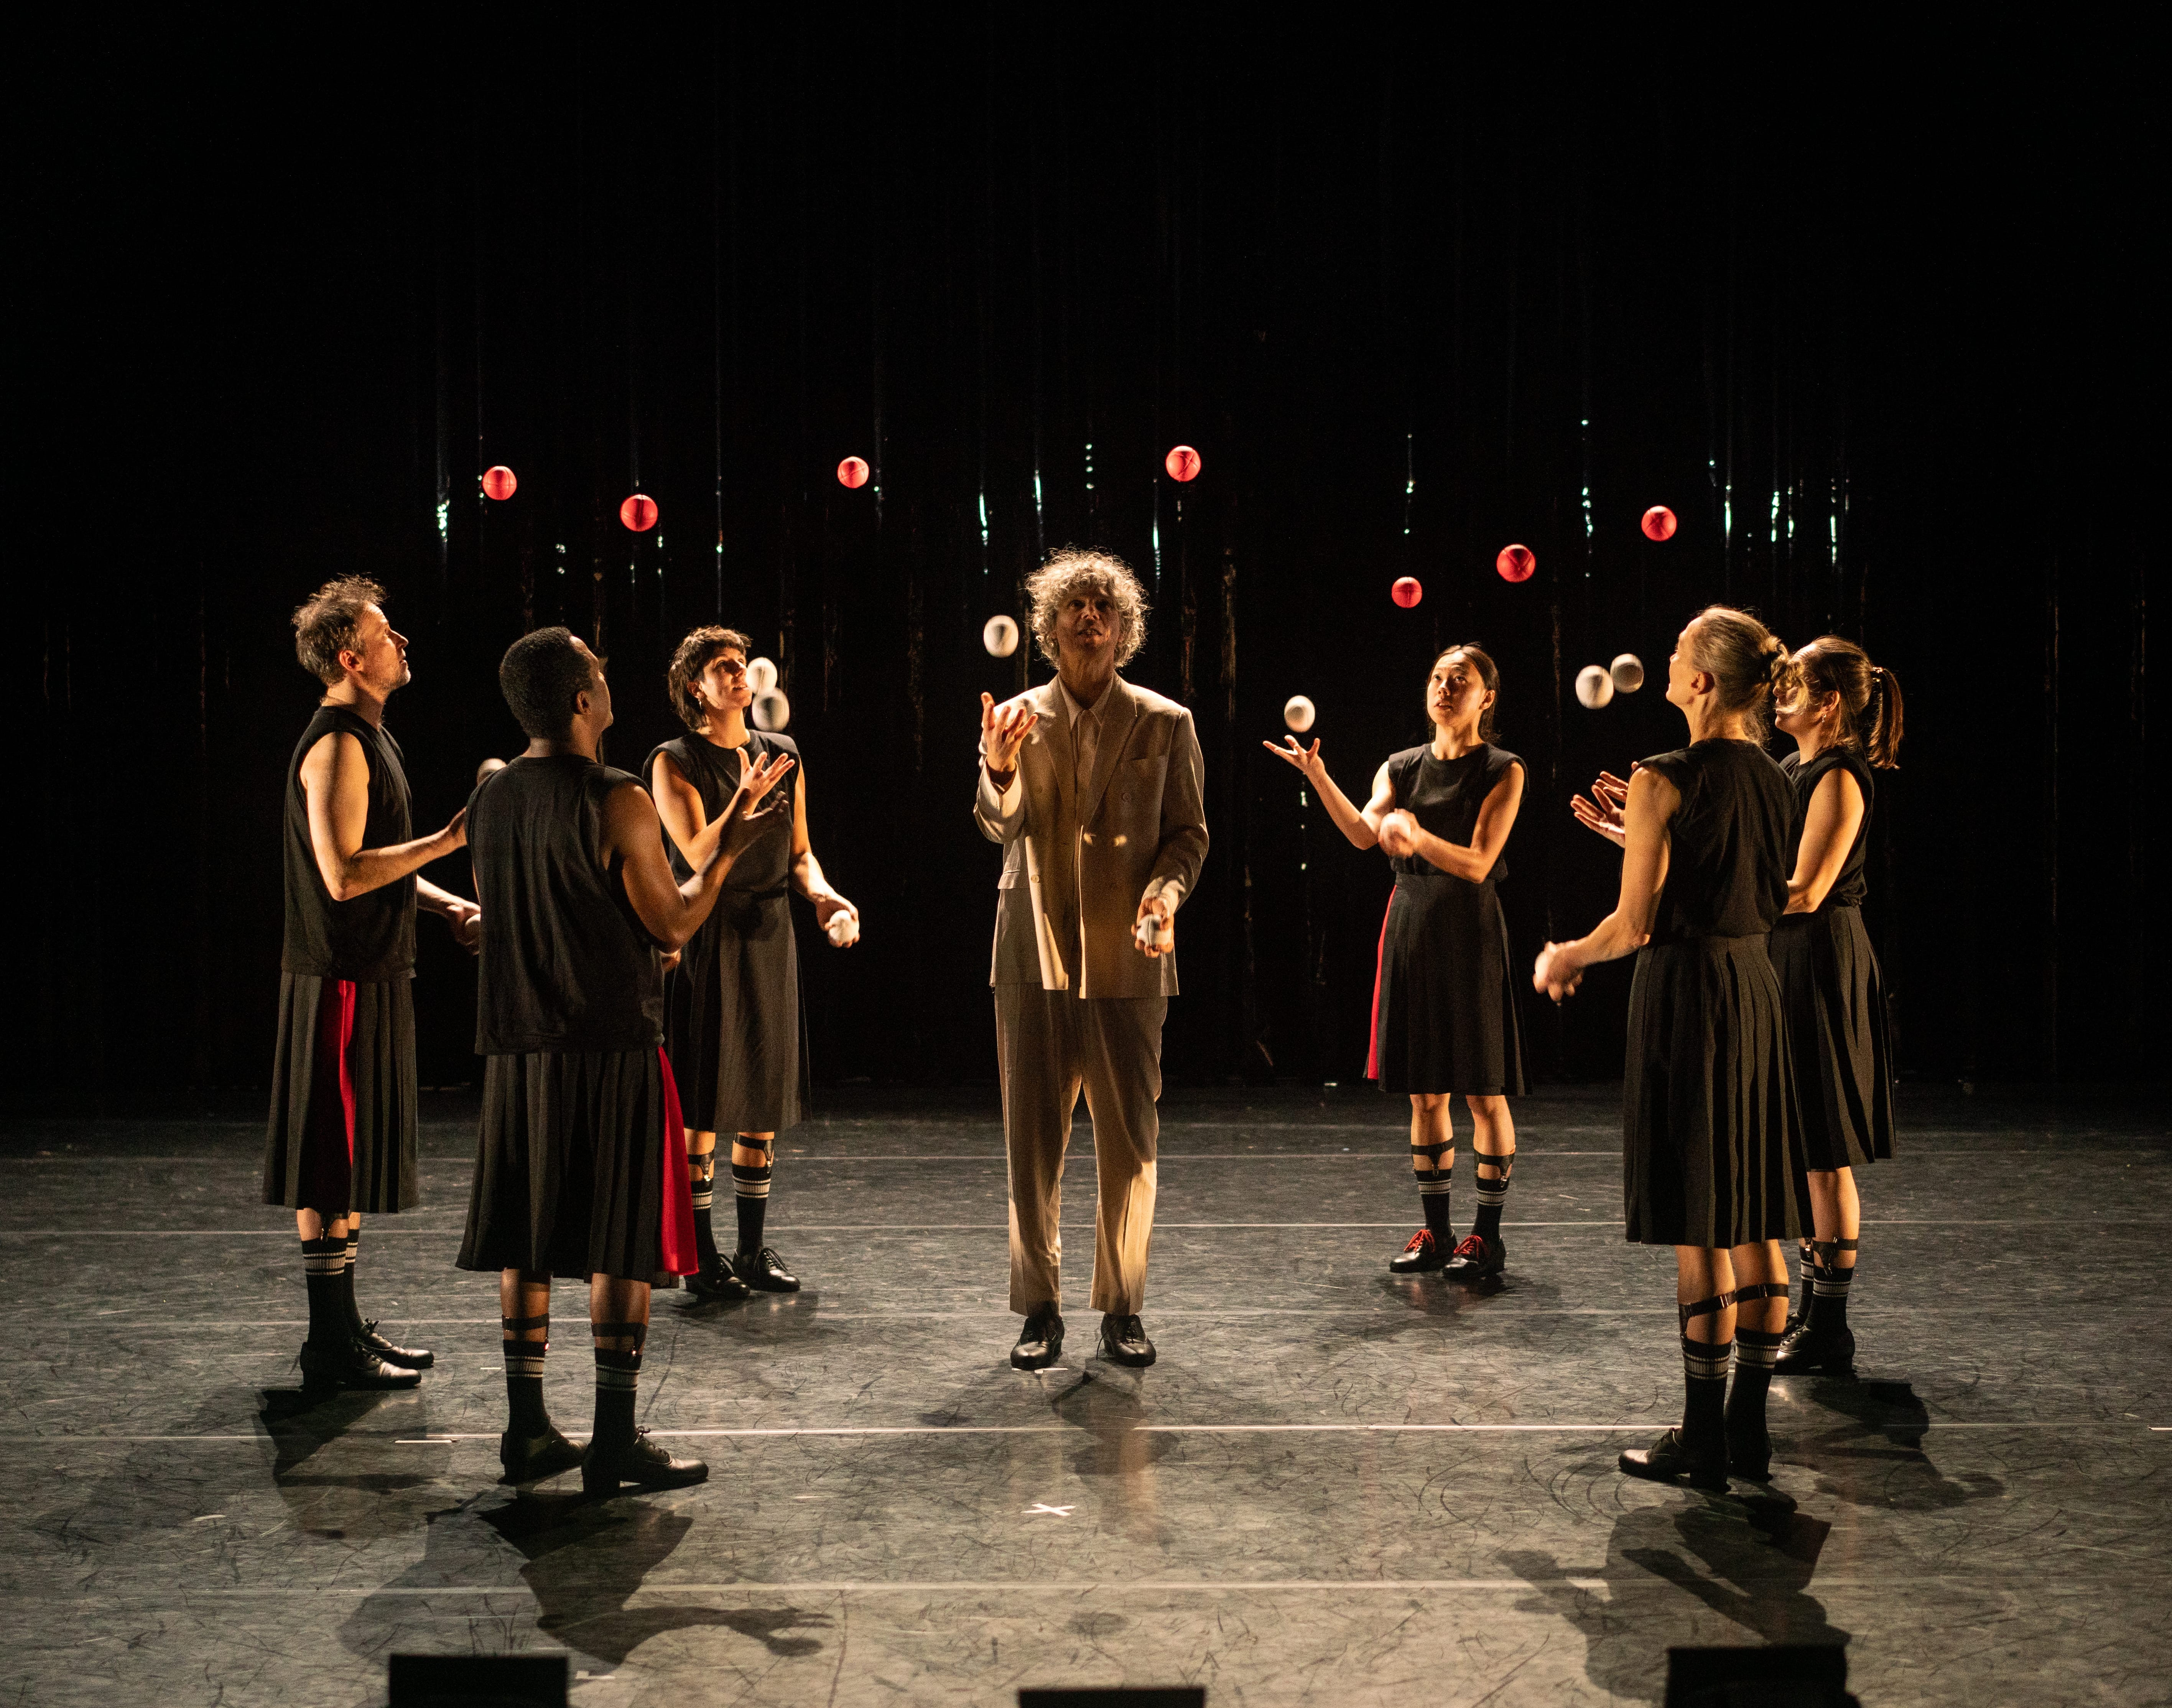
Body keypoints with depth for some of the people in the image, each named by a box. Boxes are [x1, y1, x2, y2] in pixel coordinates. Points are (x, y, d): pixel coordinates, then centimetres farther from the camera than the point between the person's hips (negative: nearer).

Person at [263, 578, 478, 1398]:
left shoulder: (370, 739, 17)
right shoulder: (336, 746, -16)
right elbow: (344, 875, -23)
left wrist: (445, 903, 11)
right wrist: (448, 841, -19)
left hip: (372, 973, 10)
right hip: (342, 978, -10)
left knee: (354, 1159, 15)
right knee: (333, 1164, -5)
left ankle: (346, 1327, 23)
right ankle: (331, 1348, 0)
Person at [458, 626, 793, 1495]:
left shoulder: (490, 798, 8)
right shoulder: (617, 802, -14)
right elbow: (674, 924, -8)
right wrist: (725, 852, 7)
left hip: (518, 1049, 7)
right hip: (612, 1048, -7)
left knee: (525, 1241, 12)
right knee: (621, 1245, 0)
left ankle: (527, 1429, 17)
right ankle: (615, 1443, 4)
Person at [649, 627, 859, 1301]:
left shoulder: (782, 753, 11)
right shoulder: (676, 762, -4)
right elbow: (699, 853, -14)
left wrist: (820, 892, -5)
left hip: (769, 937, 5)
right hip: (705, 938, -5)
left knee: (764, 1097, 8)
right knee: (701, 1106, -3)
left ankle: (753, 1249, 17)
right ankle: (701, 1256, 6)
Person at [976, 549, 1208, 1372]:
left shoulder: (1165, 724, 4)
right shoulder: (1019, 718, 5)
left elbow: (1188, 832, 5)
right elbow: (1000, 825, -7)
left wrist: (1165, 893, -15)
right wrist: (1000, 768, -29)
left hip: (1126, 958, 0)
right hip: (1034, 955, 1)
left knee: (1128, 1143, 3)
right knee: (1032, 1142, 4)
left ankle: (1122, 1309, 15)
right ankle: (1040, 1309, 15)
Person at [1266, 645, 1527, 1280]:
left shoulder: (1502, 771, -2)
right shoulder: (1403, 767, 11)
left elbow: (1477, 865, -12)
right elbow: (1364, 834, -7)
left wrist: (1417, 836, -28)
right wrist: (1317, 777, -20)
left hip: (1469, 930, -4)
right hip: (1410, 925, 5)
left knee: (1483, 1091, -1)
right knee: (1425, 1091, 9)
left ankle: (1487, 1235, 8)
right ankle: (1435, 1232, 17)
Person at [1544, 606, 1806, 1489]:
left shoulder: (1666, 779, -15)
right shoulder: (1772, 780, 8)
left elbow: (1635, 926, -14)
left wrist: (1563, 958, 4)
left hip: (1686, 989, -8)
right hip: (1755, 986, 8)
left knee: (1699, 1229, -2)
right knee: (1754, 1221, 11)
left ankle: (1703, 1440, 5)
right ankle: (1750, 1431, 18)